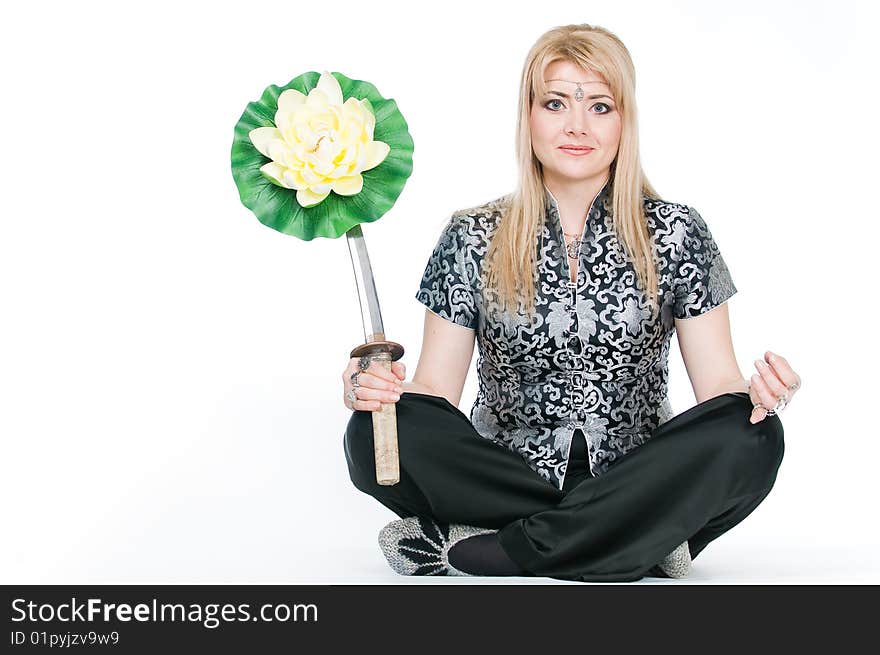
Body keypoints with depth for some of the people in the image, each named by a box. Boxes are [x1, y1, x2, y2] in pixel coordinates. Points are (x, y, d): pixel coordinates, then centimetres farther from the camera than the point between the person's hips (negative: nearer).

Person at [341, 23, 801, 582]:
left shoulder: (675, 235, 5)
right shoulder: (474, 239, 5)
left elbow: (717, 382, 1)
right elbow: (436, 389, 2)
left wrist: (756, 396, -22)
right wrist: (377, 389, -21)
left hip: (635, 484, 0)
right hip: (505, 481, 0)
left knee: (749, 438, -30)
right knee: (379, 432, -27)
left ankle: (472, 554, -25)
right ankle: (643, 542, -22)